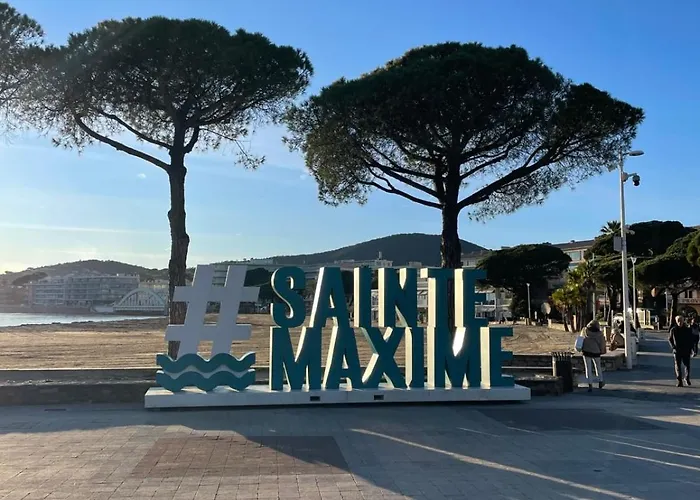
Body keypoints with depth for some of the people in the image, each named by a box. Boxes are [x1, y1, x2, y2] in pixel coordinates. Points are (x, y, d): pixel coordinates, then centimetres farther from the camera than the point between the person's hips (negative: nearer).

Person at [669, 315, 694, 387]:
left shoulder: (687, 330, -1)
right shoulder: (673, 329, -1)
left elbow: (692, 340, 7)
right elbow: (670, 339, 8)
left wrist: (690, 348, -3)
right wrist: (673, 346, -5)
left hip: (686, 351, 0)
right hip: (677, 351, 0)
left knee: (687, 366, 5)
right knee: (678, 366, -1)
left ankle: (687, 378, 29)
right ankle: (680, 381, 1)